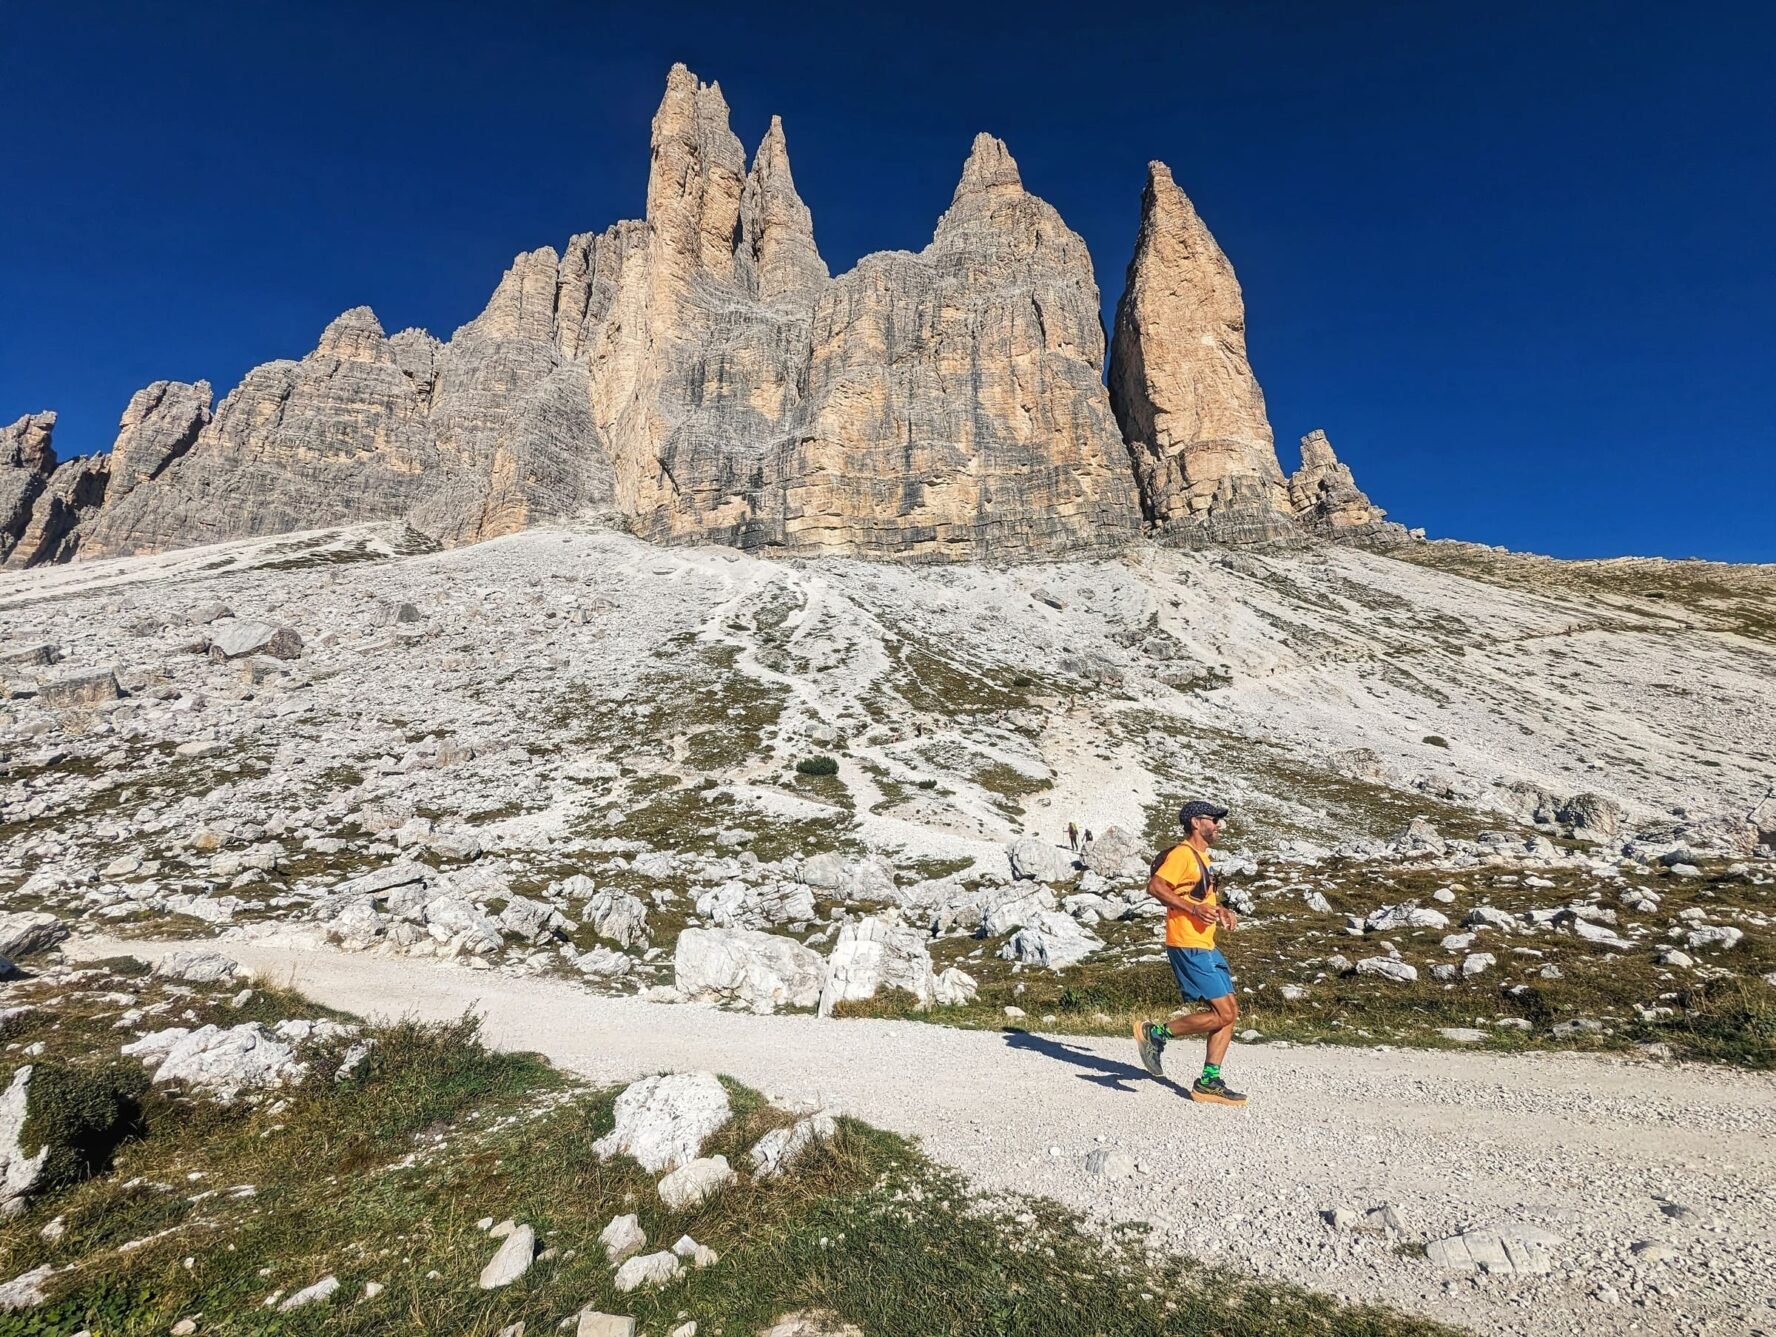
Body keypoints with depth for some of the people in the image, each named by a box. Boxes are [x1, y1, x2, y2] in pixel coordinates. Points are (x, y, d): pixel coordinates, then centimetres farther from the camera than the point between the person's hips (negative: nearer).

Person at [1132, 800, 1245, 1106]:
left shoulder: (1203, 857, 20)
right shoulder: (1182, 853, -12)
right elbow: (1155, 886, -23)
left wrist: (1221, 911, 13)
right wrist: (1193, 908, -26)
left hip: (1206, 947, 10)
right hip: (1188, 946, -10)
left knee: (1230, 1011, 7)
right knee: (1223, 1014, -11)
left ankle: (1209, 1082, 13)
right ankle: (1156, 1033, 1)